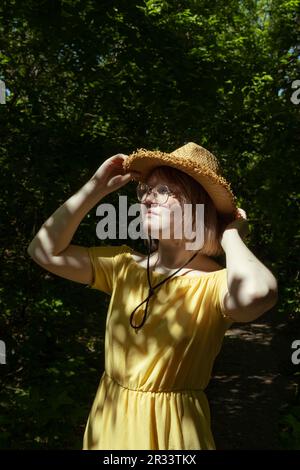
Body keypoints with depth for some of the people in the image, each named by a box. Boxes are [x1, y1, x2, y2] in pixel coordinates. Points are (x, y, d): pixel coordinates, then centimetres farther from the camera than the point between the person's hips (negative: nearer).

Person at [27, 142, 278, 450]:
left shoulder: (215, 283, -17)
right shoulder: (124, 265, 1)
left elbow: (256, 294, -41)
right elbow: (45, 251, -1)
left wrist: (230, 235, -22)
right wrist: (95, 189, -4)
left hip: (170, 429, -5)